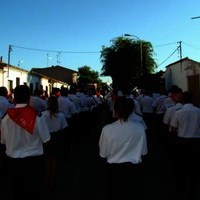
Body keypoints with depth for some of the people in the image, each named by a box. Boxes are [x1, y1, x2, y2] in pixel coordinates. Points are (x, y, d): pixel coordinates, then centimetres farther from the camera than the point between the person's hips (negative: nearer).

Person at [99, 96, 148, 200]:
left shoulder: (107, 129, -19)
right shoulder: (139, 127, -14)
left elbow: (103, 154, -8)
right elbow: (143, 152, -3)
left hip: (114, 170, -1)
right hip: (135, 169, 1)